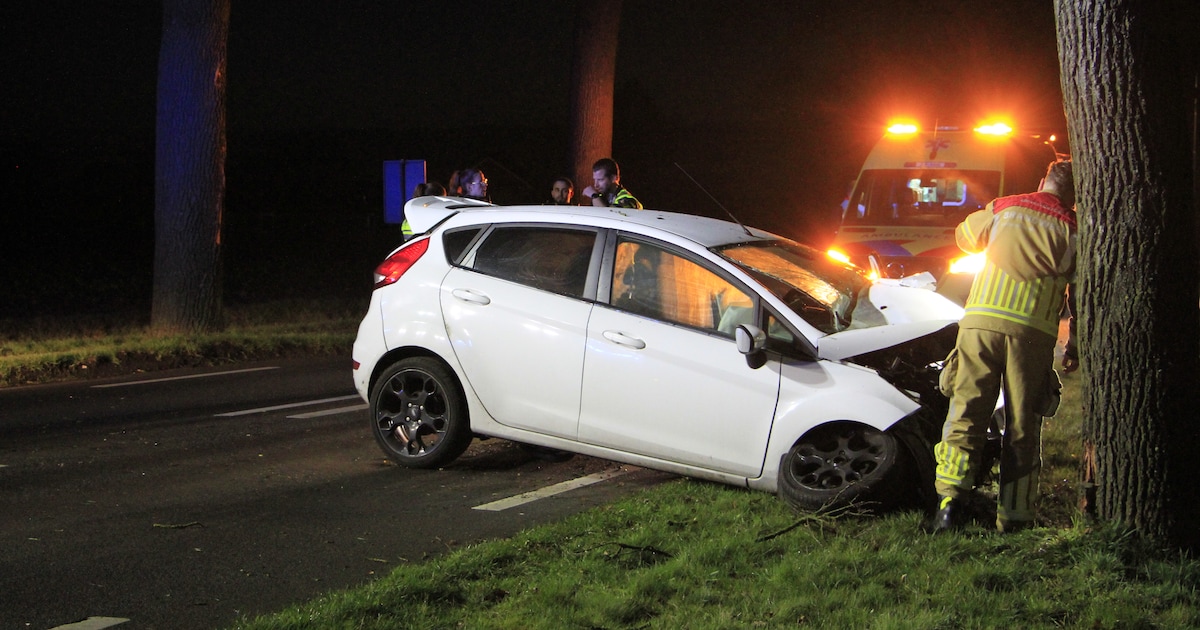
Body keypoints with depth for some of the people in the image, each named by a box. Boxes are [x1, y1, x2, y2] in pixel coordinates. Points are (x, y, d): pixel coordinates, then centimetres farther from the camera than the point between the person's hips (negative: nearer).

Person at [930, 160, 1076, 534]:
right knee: (1022, 426, 7)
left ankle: (951, 499, -13)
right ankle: (1013, 517, 7)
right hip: (1033, 331, -1)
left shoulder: (1002, 209, 14)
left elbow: (964, 236, 32)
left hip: (981, 321, 1)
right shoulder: (1071, 230, 8)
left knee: (966, 414, 2)